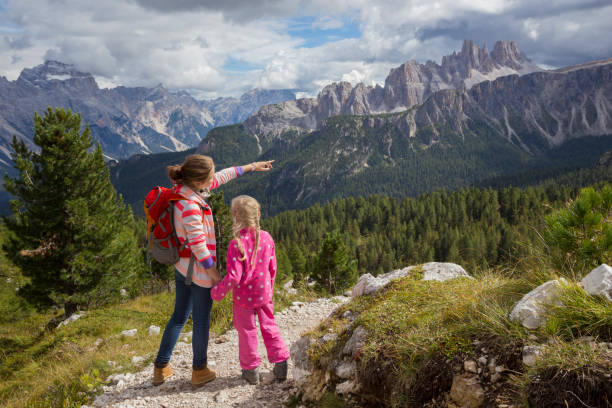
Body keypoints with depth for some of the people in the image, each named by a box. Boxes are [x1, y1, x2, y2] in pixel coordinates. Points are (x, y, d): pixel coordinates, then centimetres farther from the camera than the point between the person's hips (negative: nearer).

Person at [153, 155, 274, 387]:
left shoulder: (185, 189, -1)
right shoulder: (190, 205, -28)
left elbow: (221, 177, 11)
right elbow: (198, 245, -24)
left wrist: (251, 166, 19)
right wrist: (216, 275, -14)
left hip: (182, 266, 9)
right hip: (200, 271, -9)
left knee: (179, 316, 21)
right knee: (201, 320, 10)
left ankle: (161, 368, 32)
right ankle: (199, 371, 28)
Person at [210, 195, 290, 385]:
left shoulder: (237, 244, -23)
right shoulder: (267, 238, -5)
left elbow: (233, 277, -23)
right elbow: (272, 269, 5)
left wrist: (217, 292, -8)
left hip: (244, 297, -4)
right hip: (264, 293, 4)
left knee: (246, 330, 11)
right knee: (269, 326, 18)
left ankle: (251, 369, 24)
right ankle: (280, 363, 20)